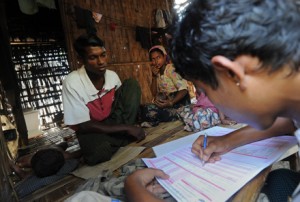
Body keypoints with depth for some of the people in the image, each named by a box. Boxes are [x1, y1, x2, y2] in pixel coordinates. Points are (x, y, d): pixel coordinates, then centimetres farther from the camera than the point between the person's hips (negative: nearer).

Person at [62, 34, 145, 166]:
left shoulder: (112, 75, -10)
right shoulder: (72, 83, -24)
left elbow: (125, 102, 6)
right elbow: (82, 125, -22)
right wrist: (126, 128, -25)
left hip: (113, 121, 5)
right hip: (90, 129, -4)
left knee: (131, 84, -12)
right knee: (99, 151, -39)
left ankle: (122, 136, -15)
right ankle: (124, 138, -6)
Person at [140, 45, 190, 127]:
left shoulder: (171, 69, -11)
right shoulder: (158, 73, 11)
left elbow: (184, 90, -19)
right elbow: (154, 93, 8)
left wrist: (171, 103, -33)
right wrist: (154, 76, -3)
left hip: (179, 101, -7)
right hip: (167, 100, 7)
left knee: (149, 111, -27)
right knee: (143, 108, -15)